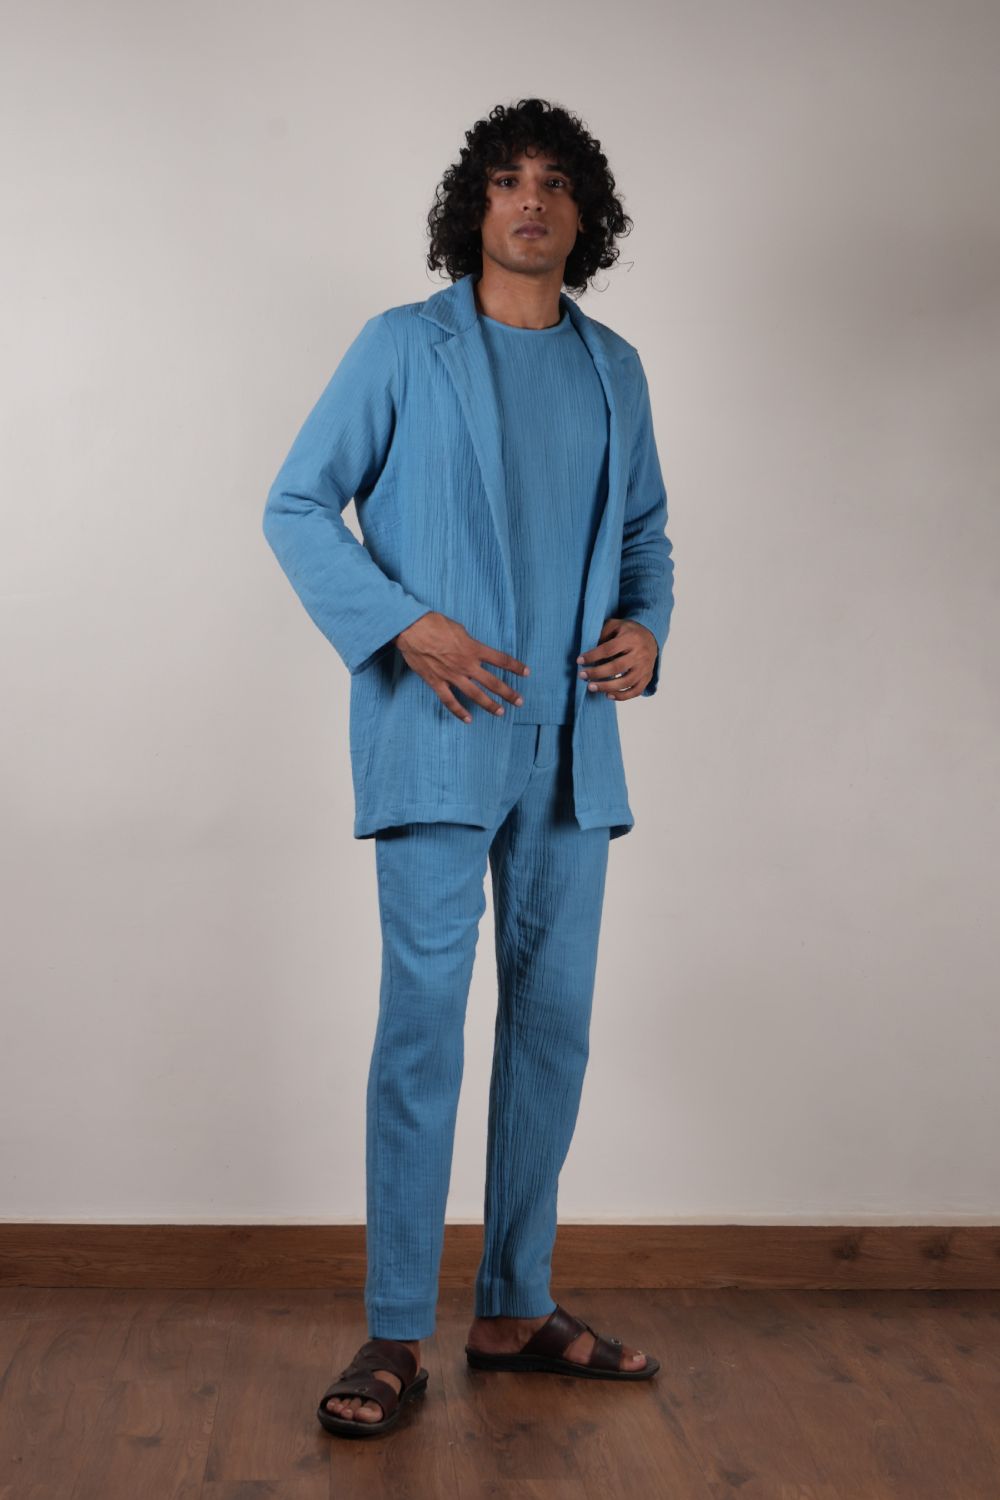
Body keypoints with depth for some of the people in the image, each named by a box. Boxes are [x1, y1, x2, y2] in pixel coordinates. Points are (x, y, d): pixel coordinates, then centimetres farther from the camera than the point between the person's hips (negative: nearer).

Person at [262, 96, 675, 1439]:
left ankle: (517, 1309, 21)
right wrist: (406, 627, -13)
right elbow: (297, 508, 0)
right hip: (436, 734, -5)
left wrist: (646, 629, -1)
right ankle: (396, 1338, 2)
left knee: (555, 1018, 8)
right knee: (424, 1018, -8)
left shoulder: (614, 369, 14)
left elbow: (645, 532, 21)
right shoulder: (403, 347, 2)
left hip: (569, 740, 5)